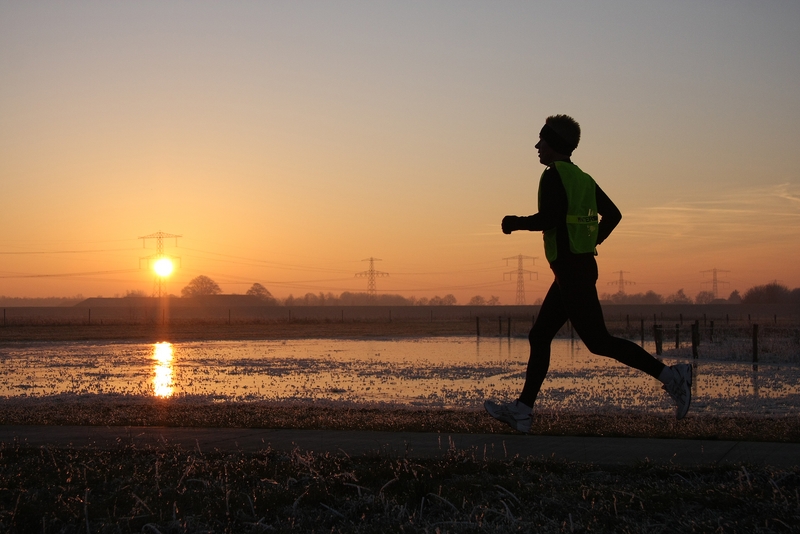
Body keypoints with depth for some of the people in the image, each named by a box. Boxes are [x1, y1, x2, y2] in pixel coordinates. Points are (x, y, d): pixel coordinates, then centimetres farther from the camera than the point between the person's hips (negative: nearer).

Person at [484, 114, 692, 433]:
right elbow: (613, 214, 17)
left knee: (597, 341, -9)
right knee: (539, 337, 11)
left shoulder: (554, 175, -11)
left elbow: (548, 219, -23)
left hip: (571, 269, -10)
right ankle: (522, 410, 11)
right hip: (582, 266, 10)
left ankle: (669, 375, -10)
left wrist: (515, 223, -7)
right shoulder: (583, 178, 16)